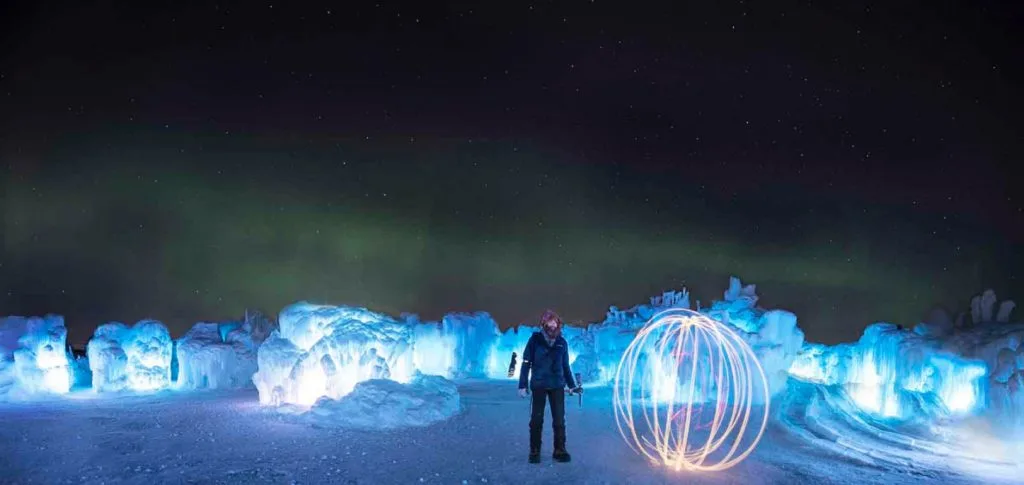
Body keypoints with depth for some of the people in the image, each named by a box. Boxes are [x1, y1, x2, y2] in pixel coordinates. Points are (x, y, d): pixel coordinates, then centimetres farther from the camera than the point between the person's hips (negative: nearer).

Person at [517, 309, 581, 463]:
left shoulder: (562, 342, 4)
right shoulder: (535, 339, -4)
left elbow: (565, 366, 13)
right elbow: (526, 363, -4)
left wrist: (572, 385, 11)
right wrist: (522, 385, -8)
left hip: (557, 386, 2)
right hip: (539, 385, -2)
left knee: (559, 420, 2)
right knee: (536, 420, 3)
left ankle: (560, 451, 13)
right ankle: (534, 451, 14)